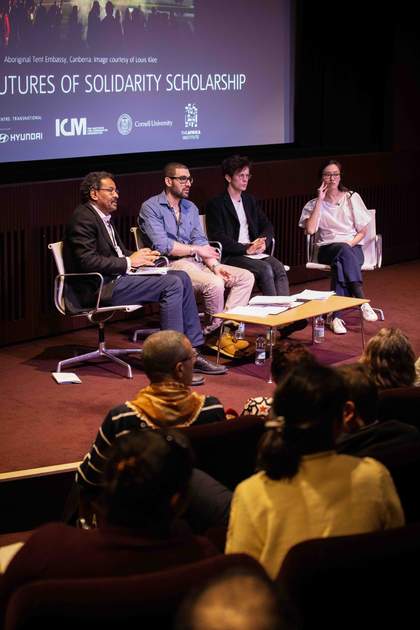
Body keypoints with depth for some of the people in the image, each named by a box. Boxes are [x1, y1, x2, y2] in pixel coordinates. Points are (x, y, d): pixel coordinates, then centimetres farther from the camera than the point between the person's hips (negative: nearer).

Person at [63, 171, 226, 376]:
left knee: (181, 277, 1)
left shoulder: (104, 218, 20)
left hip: (118, 277, 10)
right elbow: (87, 261, -20)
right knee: (172, 284, -20)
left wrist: (139, 257, 3)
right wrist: (129, 262, -15)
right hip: (101, 287, -10)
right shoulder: (83, 218, -11)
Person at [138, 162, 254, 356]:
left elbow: (200, 241, 11)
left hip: (197, 262, 8)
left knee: (246, 277, -8)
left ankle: (227, 329, -17)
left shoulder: (190, 208, 19)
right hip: (172, 264, -8)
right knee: (214, 283, -33)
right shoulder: (151, 207, -3)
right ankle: (215, 332, -11)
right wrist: (196, 250, -6)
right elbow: (162, 246, -14)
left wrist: (214, 265, -8)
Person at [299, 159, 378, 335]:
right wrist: (320, 201, -9)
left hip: (352, 248, 0)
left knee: (340, 263, -38)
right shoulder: (314, 204, 9)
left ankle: (336, 316, -44)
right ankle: (362, 301, -48)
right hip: (327, 249, 0)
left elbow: (362, 232, 9)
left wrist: (350, 244, -12)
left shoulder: (352, 198, 10)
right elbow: (310, 229, -11)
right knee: (343, 252, -38)